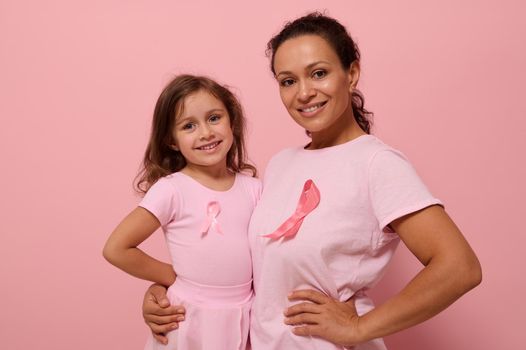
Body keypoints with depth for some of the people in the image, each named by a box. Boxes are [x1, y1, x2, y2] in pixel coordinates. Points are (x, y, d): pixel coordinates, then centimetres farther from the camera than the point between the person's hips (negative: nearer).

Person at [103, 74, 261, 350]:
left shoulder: (252, 188, -3)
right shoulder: (172, 190, -14)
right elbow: (116, 249, -14)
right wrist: (174, 277, -8)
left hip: (244, 321, 3)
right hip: (192, 320, -3)